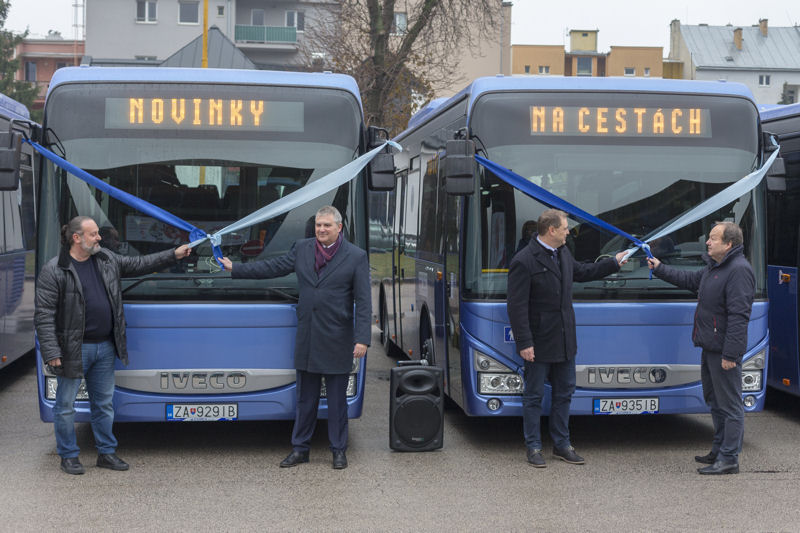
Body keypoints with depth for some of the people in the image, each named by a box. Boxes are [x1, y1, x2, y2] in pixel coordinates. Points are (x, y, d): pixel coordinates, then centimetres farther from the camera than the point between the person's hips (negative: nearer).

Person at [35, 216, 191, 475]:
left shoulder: (107, 259, 7)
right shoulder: (54, 271, -13)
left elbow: (139, 264, 18)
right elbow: (44, 315, -14)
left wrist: (173, 255, 13)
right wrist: (51, 352, -20)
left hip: (105, 347, 6)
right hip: (73, 350, -6)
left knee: (104, 404, 14)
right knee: (66, 405, 5)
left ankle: (107, 453, 26)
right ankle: (68, 456, 18)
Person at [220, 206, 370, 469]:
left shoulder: (356, 257, -5)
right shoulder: (302, 249, 7)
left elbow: (363, 302, -7)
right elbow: (273, 267, 13)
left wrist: (362, 339, -14)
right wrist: (235, 269, 10)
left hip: (337, 341, -3)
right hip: (307, 338, 4)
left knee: (337, 399, 5)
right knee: (305, 397, 11)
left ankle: (339, 450, 16)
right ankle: (300, 449, 19)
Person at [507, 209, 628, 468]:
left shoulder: (563, 253, 8)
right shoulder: (523, 262, -18)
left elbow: (581, 272, 28)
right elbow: (516, 307, -18)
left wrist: (614, 263, 29)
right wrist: (524, 344, -21)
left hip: (565, 341, 8)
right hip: (539, 344, -8)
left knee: (564, 393, 14)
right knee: (534, 396, 4)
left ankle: (561, 444, 25)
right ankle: (534, 448, 14)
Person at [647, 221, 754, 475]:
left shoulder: (739, 270, -19)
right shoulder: (714, 267, 14)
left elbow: (738, 316, -23)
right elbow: (690, 280, 33)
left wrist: (730, 354, -25)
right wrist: (660, 269, 32)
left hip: (724, 351, -11)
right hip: (709, 347, 11)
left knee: (729, 404, -4)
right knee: (715, 401, 18)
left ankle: (729, 459, -1)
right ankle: (719, 451, 29)